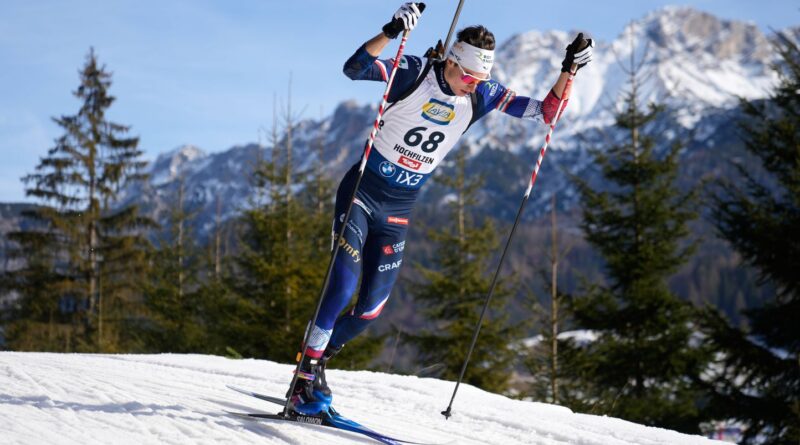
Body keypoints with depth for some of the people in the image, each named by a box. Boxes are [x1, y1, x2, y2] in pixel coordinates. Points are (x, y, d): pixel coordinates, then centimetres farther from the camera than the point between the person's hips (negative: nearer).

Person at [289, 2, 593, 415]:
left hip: (399, 208, 5)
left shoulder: (483, 96, -4)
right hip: (362, 191, -4)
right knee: (345, 282, -20)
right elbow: (354, 68, -28)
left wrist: (567, 71, -18)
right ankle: (306, 378, -13)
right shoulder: (415, 73, -15)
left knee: (371, 309, 1)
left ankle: (316, 359, 24)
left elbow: (546, 111, -3)